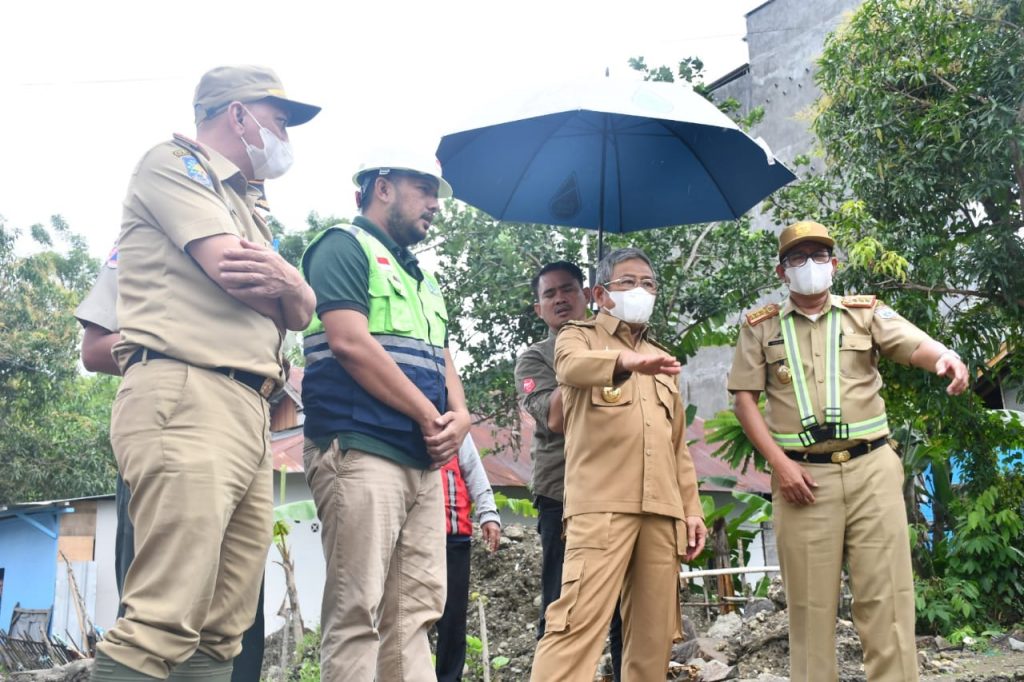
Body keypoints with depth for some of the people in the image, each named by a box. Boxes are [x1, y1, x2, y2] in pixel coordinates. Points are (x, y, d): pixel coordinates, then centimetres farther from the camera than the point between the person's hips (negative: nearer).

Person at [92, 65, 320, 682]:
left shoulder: (246, 207, 29)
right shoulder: (173, 164, 5)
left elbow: (303, 313, 18)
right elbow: (236, 276, -11)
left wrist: (285, 283, -5)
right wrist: (289, 281, 10)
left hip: (250, 415, 9)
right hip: (186, 399, -9)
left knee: (223, 632, 3)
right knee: (165, 623, -16)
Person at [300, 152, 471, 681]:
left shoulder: (421, 277, 26)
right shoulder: (345, 246, 0)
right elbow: (350, 342, -14)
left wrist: (458, 415, 0)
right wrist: (429, 415, -9)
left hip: (423, 462, 8)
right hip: (362, 452, -8)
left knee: (415, 613, 5)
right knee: (358, 613, -8)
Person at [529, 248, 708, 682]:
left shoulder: (662, 361, 27)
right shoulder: (579, 337, 10)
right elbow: (572, 366, -17)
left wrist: (691, 508, 12)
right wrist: (626, 360, -38)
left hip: (662, 511, 6)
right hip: (602, 504, -6)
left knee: (653, 631, 4)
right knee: (579, 620, -17)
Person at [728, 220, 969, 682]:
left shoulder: (866, 313, 10)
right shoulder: (760, 328, 9)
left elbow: (915, 345, -6)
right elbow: (744, 399, 4)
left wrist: (945, 356, -31)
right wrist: (779, 463, -6)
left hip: (872, 469, 1)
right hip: (802, 476, 0)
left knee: (884, 593, 2)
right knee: (811, 601, 6)